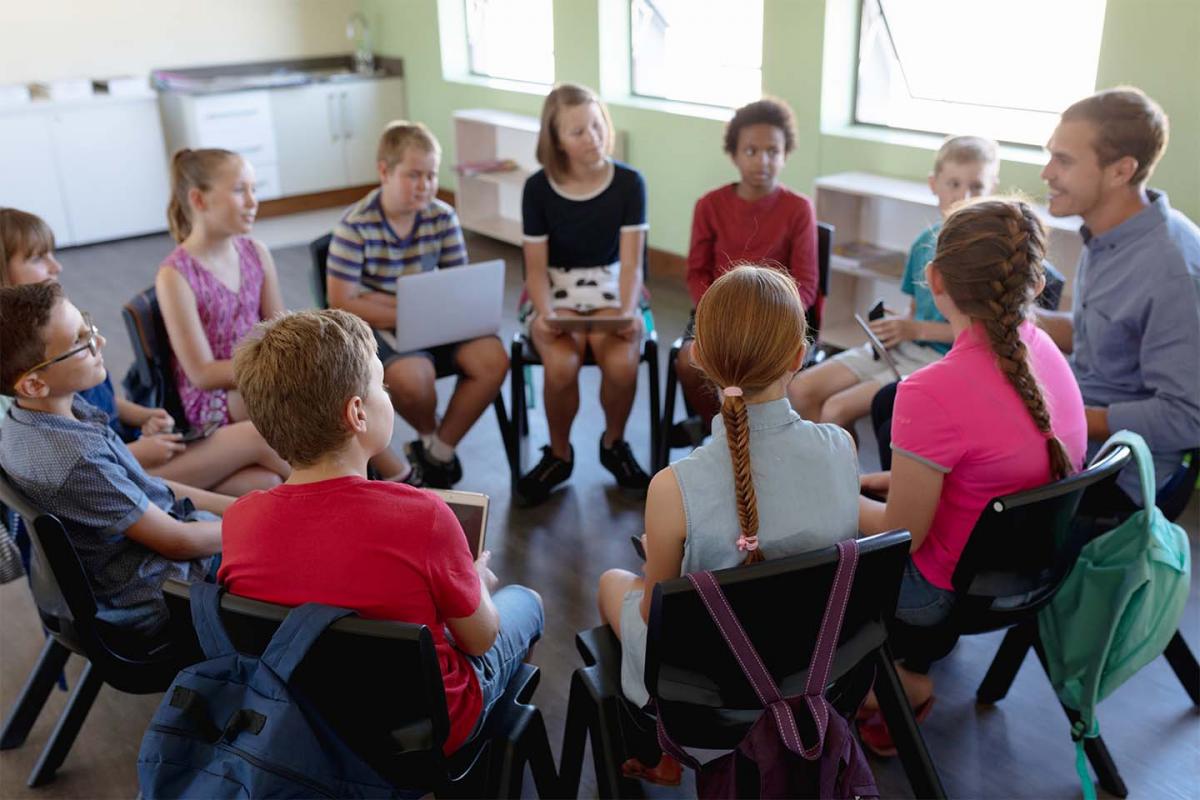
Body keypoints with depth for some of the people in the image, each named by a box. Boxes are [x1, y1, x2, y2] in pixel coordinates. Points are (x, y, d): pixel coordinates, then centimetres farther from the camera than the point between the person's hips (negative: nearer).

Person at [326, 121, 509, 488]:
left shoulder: (442, 217, -2)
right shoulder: (356, 225, -13)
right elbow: (342, 303, -15)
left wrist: (387, 300, -15)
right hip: (377, 325, -4)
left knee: (493, 359, -21)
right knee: (413, 375, -35)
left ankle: (439, 449, -1)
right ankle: (429, 435, 3)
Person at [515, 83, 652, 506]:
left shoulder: (628, 182, -6)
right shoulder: (538, 188, -6)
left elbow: (631, 260, -8)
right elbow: (536, 265, -4)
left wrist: (628, 311, -25)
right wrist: (545, 313, -22)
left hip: (610, 286, 0)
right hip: (554, 288, 0)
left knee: (622, 362, -30)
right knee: (561, 364, -31)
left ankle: (614, 443, 3)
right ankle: (558, 454, 0)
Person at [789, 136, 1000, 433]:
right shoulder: (924, 241, 10)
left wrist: (916, 330, -16)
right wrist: (896, 325, -3)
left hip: (940, 359, -7)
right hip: (902, 345, 7)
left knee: (837, 409, -20)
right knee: (802, 389, -3)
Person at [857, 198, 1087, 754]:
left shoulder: (932, 394, -32)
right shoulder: (1041, 348, -9)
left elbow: (900, 537, -21)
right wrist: (888, 480, 6)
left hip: (952, 587, -7)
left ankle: (903, 686, 15)